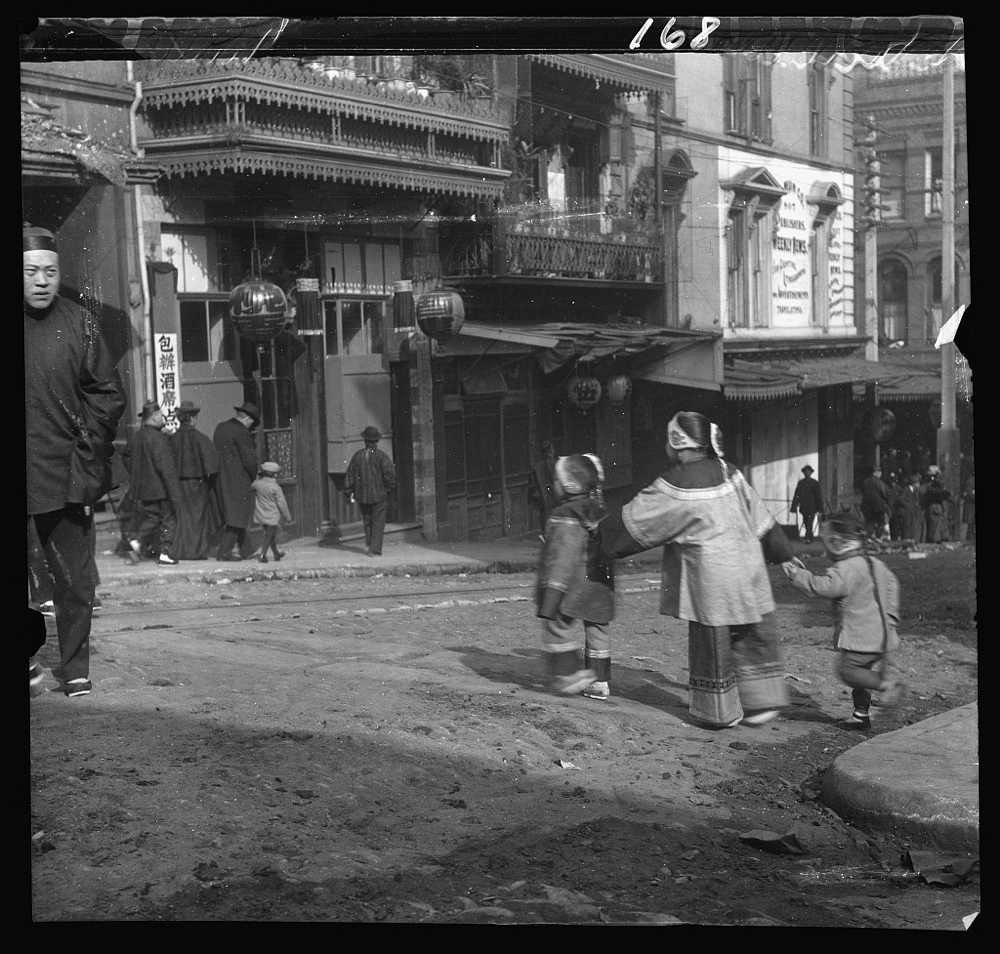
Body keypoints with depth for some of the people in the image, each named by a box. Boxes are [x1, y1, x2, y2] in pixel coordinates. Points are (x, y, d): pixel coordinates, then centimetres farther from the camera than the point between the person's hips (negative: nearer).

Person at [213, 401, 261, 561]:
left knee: (239, 517, 15)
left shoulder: (220, 428, 11)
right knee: (236, 517, -3)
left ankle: (245, 551, 21)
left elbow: (216, 453, 13)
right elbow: (249, 460, -16)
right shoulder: (242, 432, -14)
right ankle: (224, 553, -5)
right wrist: (254, 477, 1)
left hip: (221, 479, 8)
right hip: (238, 480, -8)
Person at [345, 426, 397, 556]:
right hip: (379, 495, -3)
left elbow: (350, 476, 5)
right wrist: (389, 489, 3)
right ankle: (375, 550, -2)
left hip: (362, 496, 3)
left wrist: (349, 494, 12)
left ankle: (368, 544, 17)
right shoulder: (382, 456, -10)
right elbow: (390, 476, -14)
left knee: (367, 520, 20)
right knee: (378, 522, 2)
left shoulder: (357, 456, 2)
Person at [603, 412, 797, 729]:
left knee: (712, 643, 7)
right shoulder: (728, 473, 4)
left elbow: (635, 522, -5)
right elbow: (761, 519, 11)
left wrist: (608, 540, 12)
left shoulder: (675, 487, -15)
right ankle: (763, 702, 18)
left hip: (711, 578, -6)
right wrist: (784, 554, 21)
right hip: (747, 567, 6)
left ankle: (722, 712, 16)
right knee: (751, 638, 15)